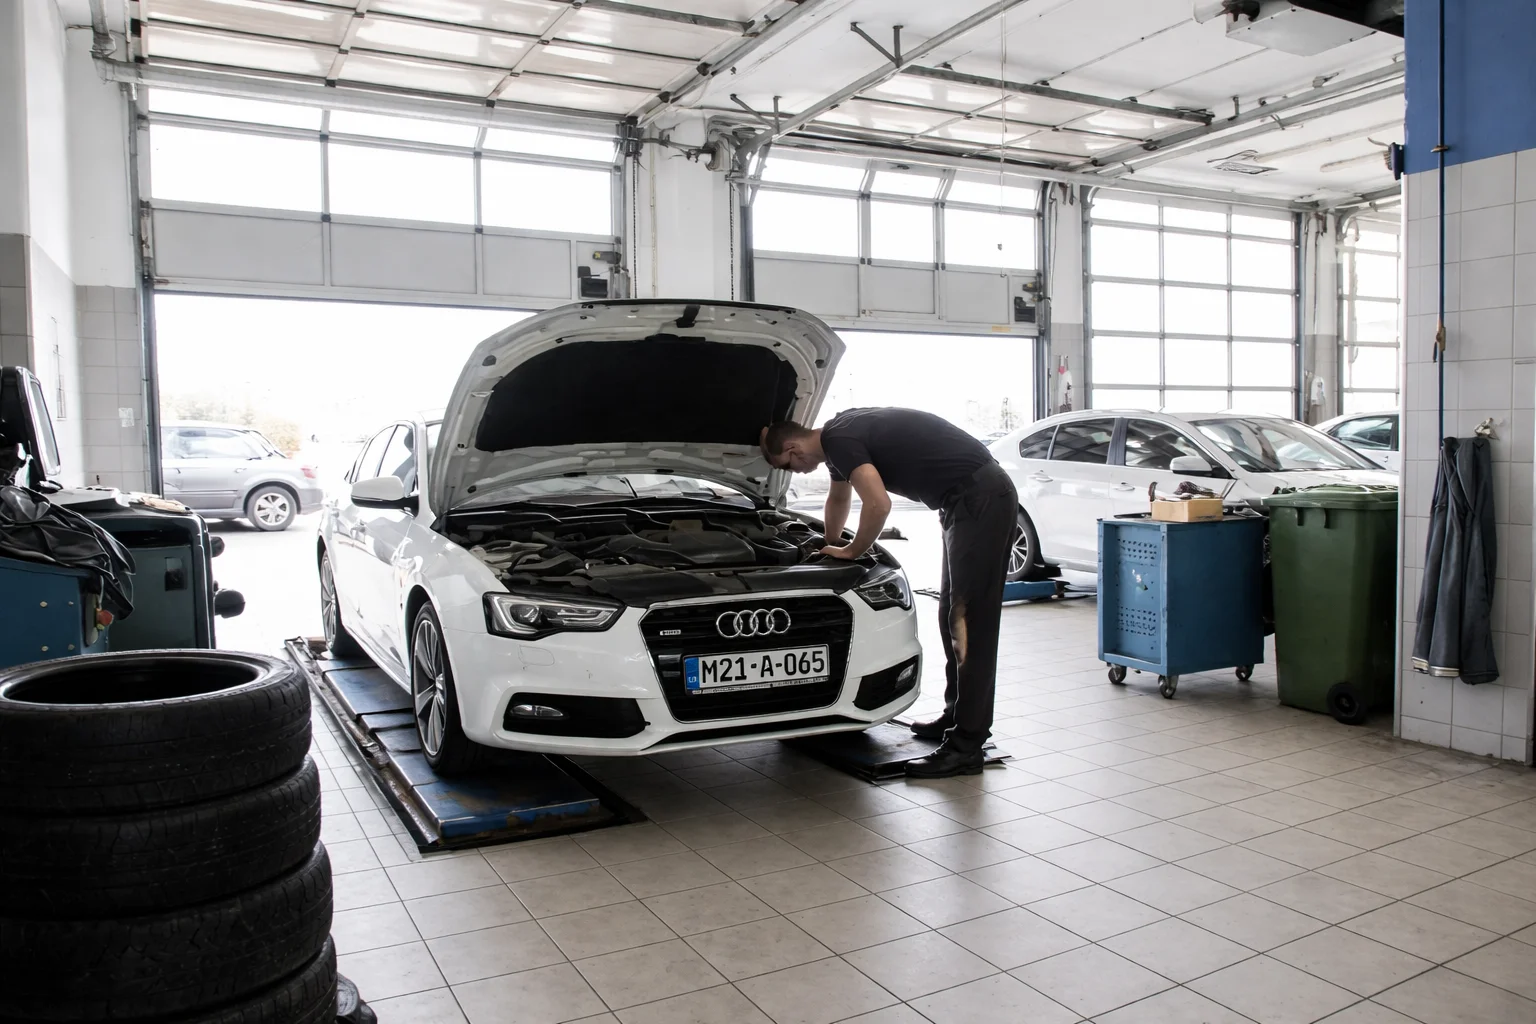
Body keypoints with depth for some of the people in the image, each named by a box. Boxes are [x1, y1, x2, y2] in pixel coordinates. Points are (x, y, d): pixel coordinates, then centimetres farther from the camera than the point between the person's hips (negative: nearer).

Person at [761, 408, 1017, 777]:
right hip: (974, 500, 11)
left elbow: (878, 505, -24)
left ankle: (966, 747, -7)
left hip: (981, 501, -11)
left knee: (969, 622, -10)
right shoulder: (839, 433, 16)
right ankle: (957, 718, 28)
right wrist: (829, 545, 46)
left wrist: (850, 552, -6)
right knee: (953, 615, 17)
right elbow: (839, 497, 33)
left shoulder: (840, 440, -16)